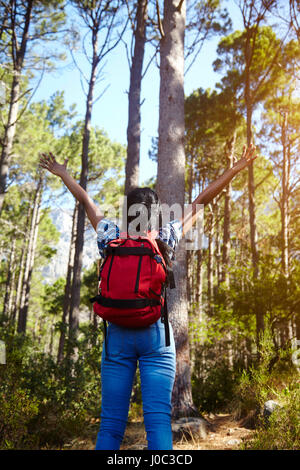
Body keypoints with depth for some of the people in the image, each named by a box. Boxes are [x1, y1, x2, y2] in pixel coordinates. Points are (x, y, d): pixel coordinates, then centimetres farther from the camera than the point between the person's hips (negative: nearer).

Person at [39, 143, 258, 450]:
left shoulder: (112, 239, 1)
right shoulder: (166, 240, -2)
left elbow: (87, 203, 16)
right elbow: (200, 203, 4)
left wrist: (63, 174, 31)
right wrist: (235, 170, 13)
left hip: (117, 335, 2)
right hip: (156, 335, -1)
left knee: (111, 424, 7)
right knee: (158, 419, -2)